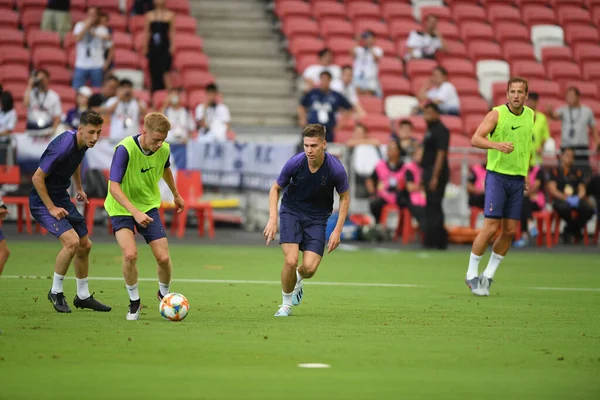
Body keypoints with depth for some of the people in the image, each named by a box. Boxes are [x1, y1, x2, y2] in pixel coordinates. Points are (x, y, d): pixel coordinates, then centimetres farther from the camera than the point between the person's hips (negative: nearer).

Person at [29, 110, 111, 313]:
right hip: (42, 202, -9)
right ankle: (56, 292, -4)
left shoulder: (82, 144, -3)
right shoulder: (63, 147, -30)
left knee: (84, 245, 12)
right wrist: (51, 208, -21)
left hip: (62, 199, 9)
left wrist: (79, 188, 24)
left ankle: (83, 296, 28)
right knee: (71, 241, -23)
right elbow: (37, 178, -25)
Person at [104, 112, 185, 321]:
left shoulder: (164, 149, -10)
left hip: (149, 206, 4)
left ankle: (164, 294, 28)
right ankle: (134, 302, 1)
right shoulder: (125, 149, -28)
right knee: (130, 254, -24)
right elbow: (114, 187, -32)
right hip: (122, 208, -4)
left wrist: (176, 194, 31)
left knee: (163, 257, -4)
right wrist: (135, 212, -43)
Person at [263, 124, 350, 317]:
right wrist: (273, 219, -14)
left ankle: (298, 279, 26)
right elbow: (275, 188, -3)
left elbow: (344, 197, -3)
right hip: (291, 212, 0)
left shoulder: (336, 169, -21)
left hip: (317, 217, 0)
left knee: (309, 267, -13)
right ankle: (287, 303, 7)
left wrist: (337, 230, -9)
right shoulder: (294, 163, -20)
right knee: (291, 261, -18)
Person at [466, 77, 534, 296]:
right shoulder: (497, 114, -8)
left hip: (518, 179, 5)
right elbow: (475, 139, -18)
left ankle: (488, 275, 15)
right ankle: (472, 274, 4)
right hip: (497, 175, -5)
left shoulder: (530, 115, 9)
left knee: (510, 230, 2)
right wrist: (496, 145, -36)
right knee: (491, 227, -11)